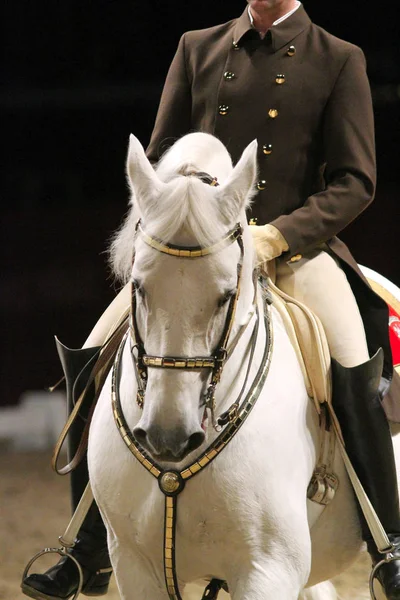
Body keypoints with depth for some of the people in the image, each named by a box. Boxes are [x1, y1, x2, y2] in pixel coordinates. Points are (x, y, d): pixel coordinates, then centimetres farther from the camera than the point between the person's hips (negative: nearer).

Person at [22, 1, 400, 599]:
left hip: (294, 248, -3)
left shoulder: (339, 60, 2)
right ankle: (91, 547, 6)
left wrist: (278, 234, -17)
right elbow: (159, 159, 14)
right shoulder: (197, 49, 11)